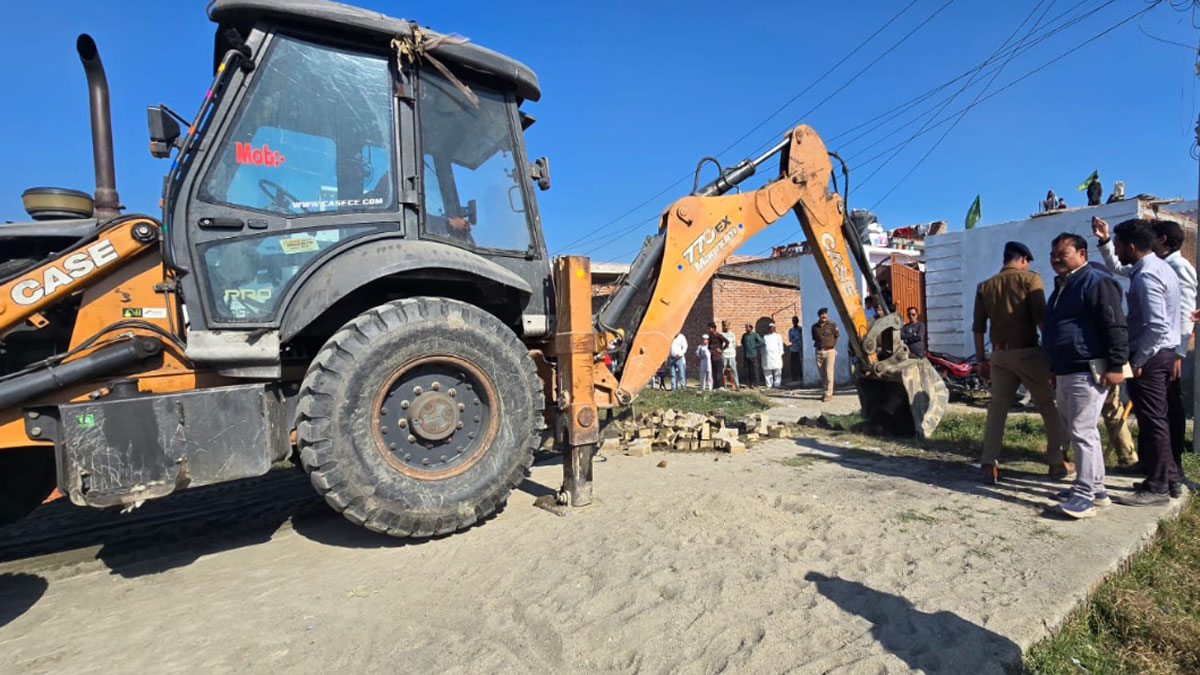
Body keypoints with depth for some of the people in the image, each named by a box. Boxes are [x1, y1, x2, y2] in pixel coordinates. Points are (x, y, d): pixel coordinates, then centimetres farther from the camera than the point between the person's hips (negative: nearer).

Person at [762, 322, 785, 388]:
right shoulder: (765, 337, 19)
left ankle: (777, 384, -3)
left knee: (777, 372, -6)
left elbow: (780, 346, 8)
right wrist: (763, 355, 8)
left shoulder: (778, 336, 13)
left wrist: (780, 354, -2)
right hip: (767, 357, 2)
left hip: (776, 356, -2)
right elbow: (763, 346, 18)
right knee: (768, 372, -1)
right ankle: (769, 385, 3)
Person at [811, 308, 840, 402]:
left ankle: (829, 394, -4)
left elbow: (837, 337, 11)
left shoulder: (832, 325, -1)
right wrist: (817, 345, 11)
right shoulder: (814, 327, 6)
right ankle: (824, 393, 18)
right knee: (822, 374, 8)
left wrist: (832, 345, 14)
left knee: (829, 373, -7)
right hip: (819, 352, 3)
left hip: (829, 351, -3)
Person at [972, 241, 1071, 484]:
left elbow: (978, 327, 7)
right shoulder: (1029, 279, -3)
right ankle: (1057, 463, 17)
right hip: (1028, 353, -3)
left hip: (1000, 355, 3)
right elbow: (1041, 318, -11)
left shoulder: (985, 286, 8)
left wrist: (981, 359, 13)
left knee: (996, 409, 7)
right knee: (1050, 407, 11)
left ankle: (988, 465, 4)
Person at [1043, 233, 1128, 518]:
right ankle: (1095, 487, 24)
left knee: (1083, 432, -9)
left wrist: (1116, 365, -21)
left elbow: (1116, 327, -17)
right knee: (1076, 432, 14)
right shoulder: (1061, 287, 20)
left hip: (1088, 372, -10)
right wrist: (1054, 369, 26)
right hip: (1065, 373, 10)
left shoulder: (1096, 282, -10)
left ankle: (1085, 494, -4)